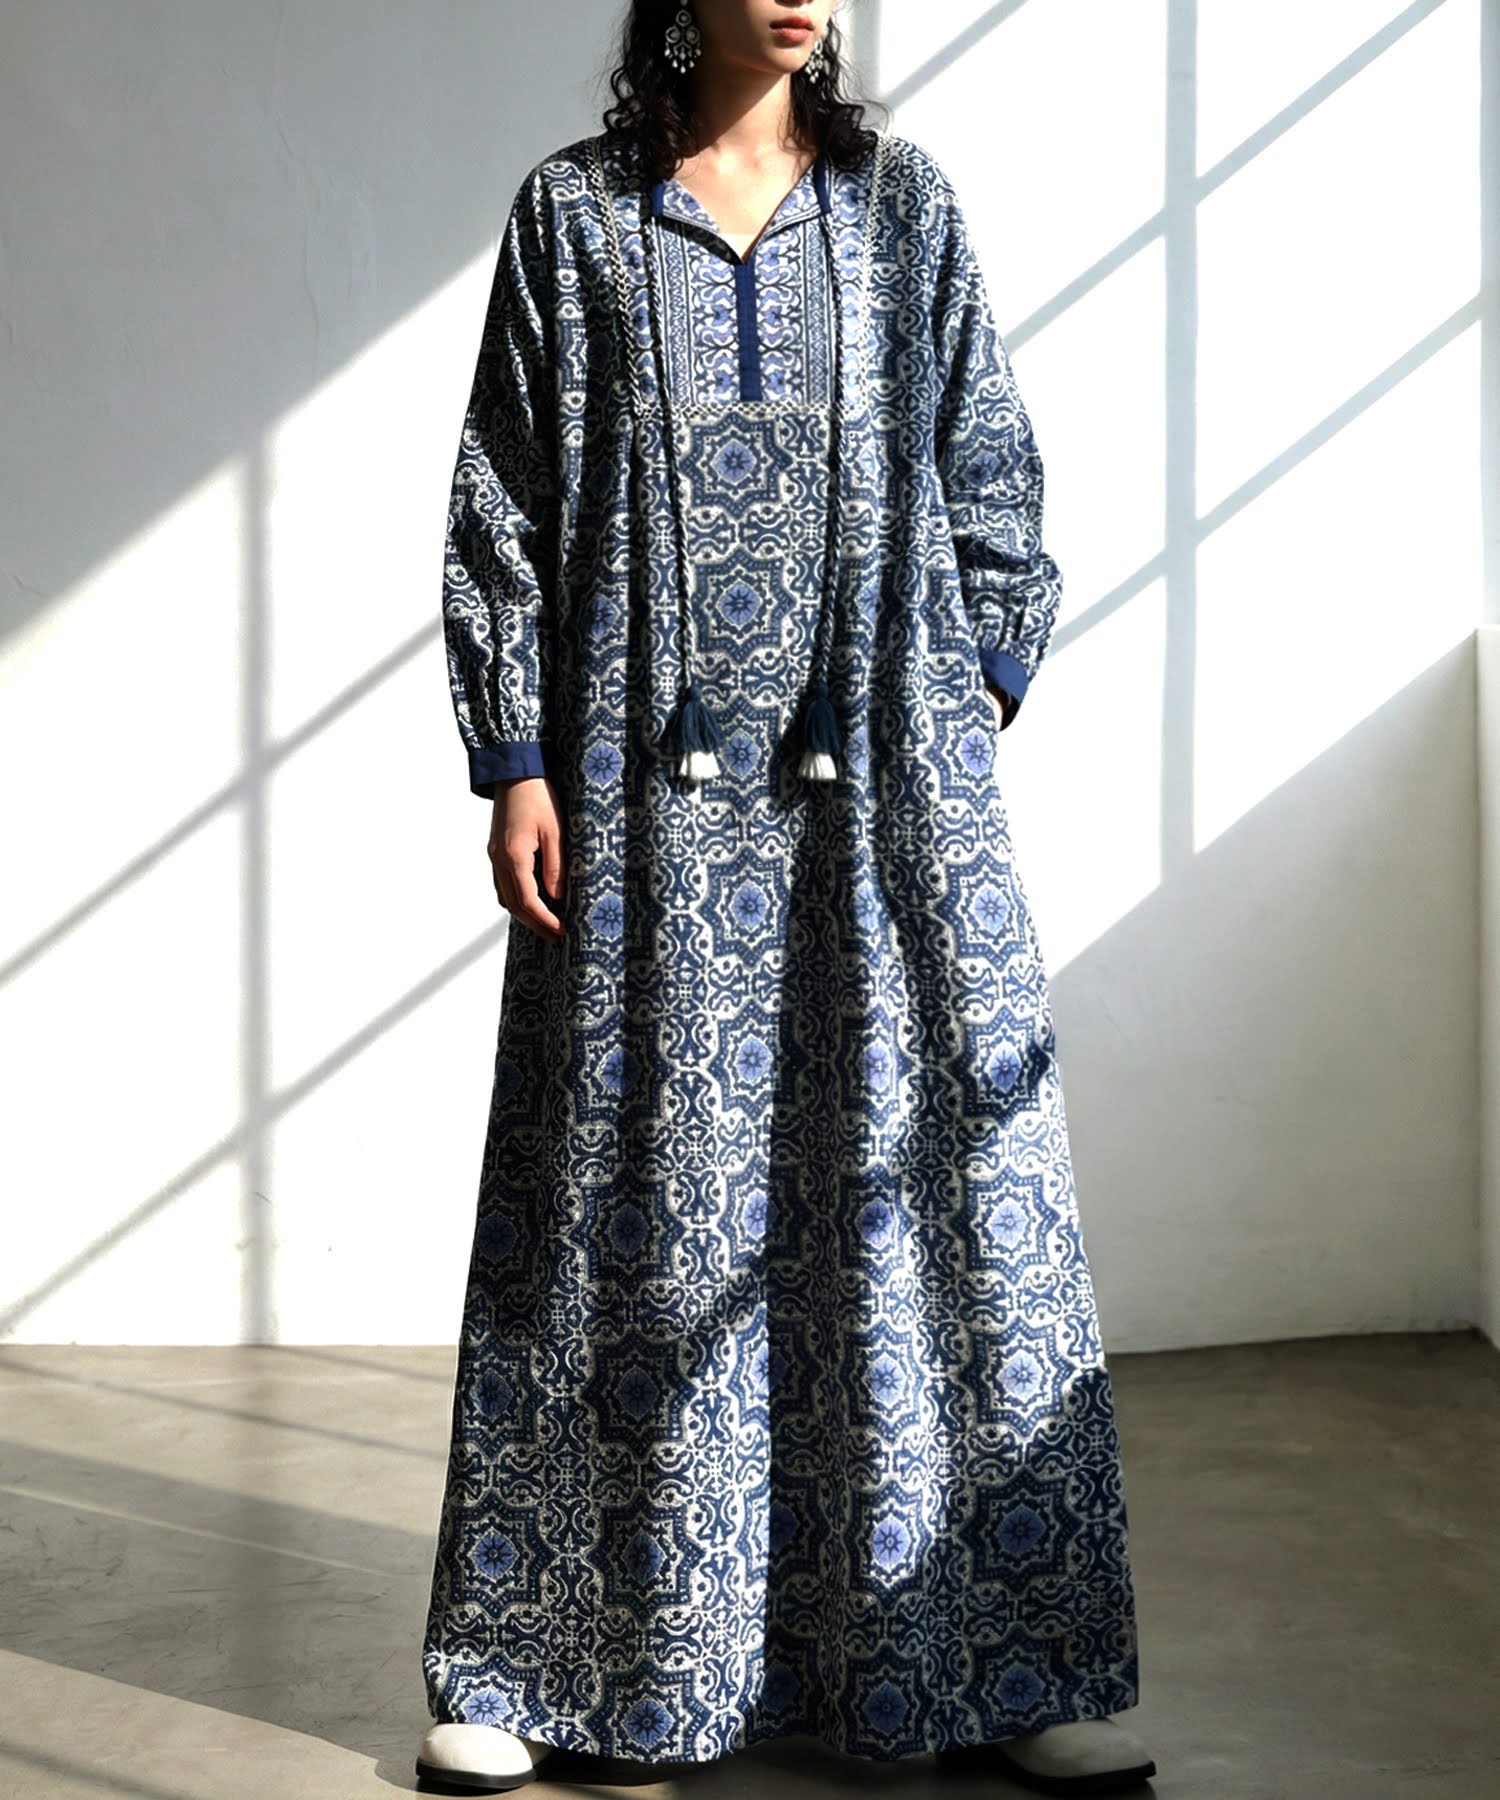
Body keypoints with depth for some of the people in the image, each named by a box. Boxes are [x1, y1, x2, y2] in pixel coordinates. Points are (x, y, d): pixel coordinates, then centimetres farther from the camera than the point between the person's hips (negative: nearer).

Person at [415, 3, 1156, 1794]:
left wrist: (988, 681, 4)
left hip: (887, 773, 1)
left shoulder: (899, 198, 11)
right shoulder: (575, 209, 7)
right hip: (649, 779, -1)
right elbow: (504, 504, 5)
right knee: (627, 1187, 2)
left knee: (933, 1169, -1)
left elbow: (987, 461, 13)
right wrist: (516, 762, -2)